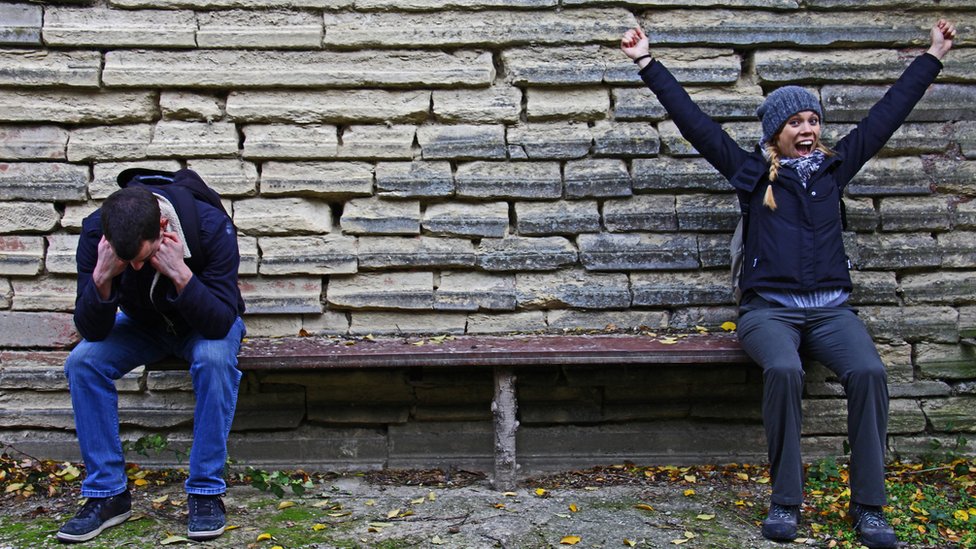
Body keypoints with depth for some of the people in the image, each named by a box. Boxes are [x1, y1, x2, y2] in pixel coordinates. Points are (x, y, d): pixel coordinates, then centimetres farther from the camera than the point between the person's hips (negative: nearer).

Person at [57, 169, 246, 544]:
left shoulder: (212, 227, -32)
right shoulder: (95, 232, -24)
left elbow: (221, 323, -33)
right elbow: (91, 331, -23)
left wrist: (181, 273, -46)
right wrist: (102, 276, -41)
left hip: (204, 323, -3)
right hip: (143, 324, 3)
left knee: (214, 358, -36)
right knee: (82, 362, -24)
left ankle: (206, 491, -22)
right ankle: (107, 493, -11)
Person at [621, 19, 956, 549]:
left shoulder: (834, 166, 17)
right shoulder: (752, 172, 10)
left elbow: (888, 112, 23)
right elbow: (693, 121, 7)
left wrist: (933, 55, 29)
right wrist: (648, 63, 6)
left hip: (830, 308, 3)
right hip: (769, 308, -2)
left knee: (868, 372, -27)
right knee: (783, 370, -34)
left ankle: (869, 505, -16)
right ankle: (785, 501, -20)